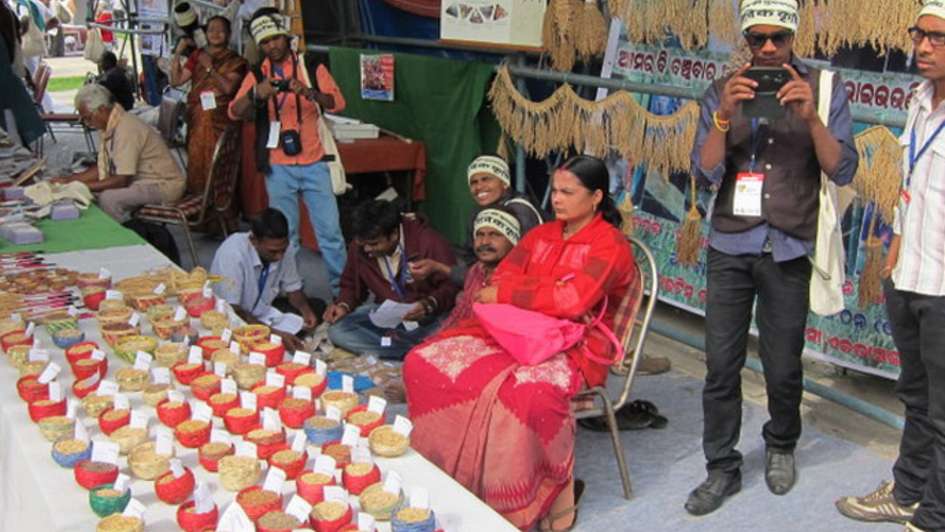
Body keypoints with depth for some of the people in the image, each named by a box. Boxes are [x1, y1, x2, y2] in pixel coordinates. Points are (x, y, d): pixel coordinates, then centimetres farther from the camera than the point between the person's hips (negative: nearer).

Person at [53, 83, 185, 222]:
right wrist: (68, 180, 6)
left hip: (164, 185, -10)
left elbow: (122, 180, -24)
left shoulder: (126, 129, -23)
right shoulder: (110, 127, 5)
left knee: (108, 198, -26)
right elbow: (102, 169, 14)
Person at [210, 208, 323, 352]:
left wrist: (306, 311, -20)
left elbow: (293, 289, 2)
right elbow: (232, 310, -33)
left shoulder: (284, 250, -15)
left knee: (317, 306, -6)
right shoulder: (232, 253, -32)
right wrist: (275, 333, -39)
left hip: (262, 311, 6)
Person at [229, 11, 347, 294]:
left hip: (314, 163, -1)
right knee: (284, 235, 8)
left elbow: (338, 103, -10)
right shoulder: (257, 74, 6)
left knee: (330, 230, 0)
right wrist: (256, 94, -26)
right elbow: (235, 112, -6)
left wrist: (310, 92, -29)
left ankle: (342, 289, 9)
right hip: (279, 167, 1)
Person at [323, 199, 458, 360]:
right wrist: (344, 305, -8)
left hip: (430, 315, -5)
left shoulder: (428, 242, -18)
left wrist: (429, 305, -32)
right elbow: (351, 286, 13)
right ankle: (413, 351, -26)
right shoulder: (358, 248, -3)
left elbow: (451, 286, -14)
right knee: (337, 331, -22)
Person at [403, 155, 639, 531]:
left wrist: (505, 296, -11)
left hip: (574, 346, -6)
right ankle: (449, 474, -6)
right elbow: (500, 281, 7)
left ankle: (555, 494, -17)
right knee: (425, 363, -14)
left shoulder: (610, 245, -6)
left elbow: (571, 301, -19)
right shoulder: (540, 235, 16)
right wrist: (546, 288, -13)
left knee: (530, 392, -41)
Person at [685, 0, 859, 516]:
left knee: (783, 367, 7)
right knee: (721, 364, 2)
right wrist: (724, 117, -20)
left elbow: (842, 170, -6)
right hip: (730, 246, 1)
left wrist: (810, 117, -21)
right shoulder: (723, 91, 3)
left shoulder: (824, 88, 0)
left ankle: (780, 447, 34)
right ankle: (722, 468, 17)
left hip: (788, 250, -1)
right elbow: (706, 171, -3)